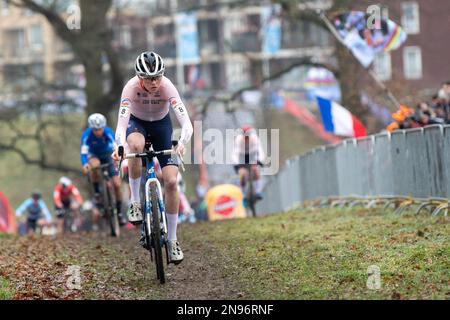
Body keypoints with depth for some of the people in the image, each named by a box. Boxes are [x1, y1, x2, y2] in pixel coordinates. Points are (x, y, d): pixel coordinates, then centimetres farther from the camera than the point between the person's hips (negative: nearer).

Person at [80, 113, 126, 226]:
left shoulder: (108, 132, -28)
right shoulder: (87, 135, -28)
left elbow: (115, 148, -39)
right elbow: (83, 152, -36)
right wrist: (84, 164, -57)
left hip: (107, 155, 1)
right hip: (93, 155, -1)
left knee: (117, 185, -9)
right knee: (95, 165, -40)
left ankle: (119, 212, 6)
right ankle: (96, 192, -20)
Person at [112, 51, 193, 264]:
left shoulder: (167, 87, -31)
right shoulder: (131, 88, -31)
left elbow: (186, 123, -38)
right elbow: (121, 124, -39)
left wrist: (182, 144, -58)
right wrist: (120, 147, -59)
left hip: (161, 125, 1)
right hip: (137, 123, -1)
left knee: (171, 181, -13)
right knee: (135, 145, -39)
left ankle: (172, 240, 1)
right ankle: (135, 201, -21)